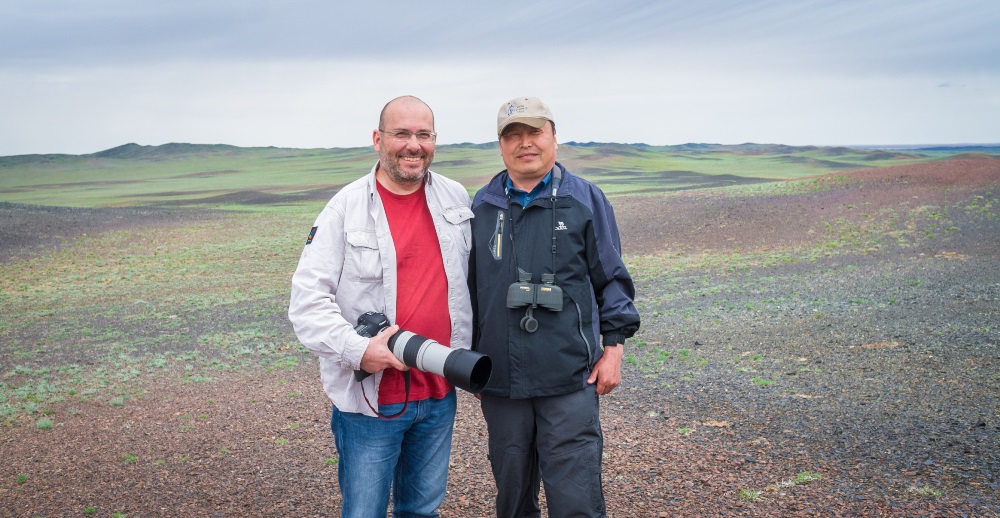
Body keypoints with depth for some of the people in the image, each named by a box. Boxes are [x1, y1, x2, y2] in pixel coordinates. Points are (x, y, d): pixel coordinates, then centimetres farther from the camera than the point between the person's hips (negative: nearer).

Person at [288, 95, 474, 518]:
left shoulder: (456, 199, 5)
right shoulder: (346, 208, -9)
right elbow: (307, 300, -12)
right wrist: (357, 349, -24)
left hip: (440, 393, 4)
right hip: (370, 397, -4)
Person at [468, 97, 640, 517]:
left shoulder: (585, 199, 3)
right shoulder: (481, 207, 9)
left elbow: (612, 279, 5)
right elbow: (469, 288, 15)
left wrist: (613, 347, -1)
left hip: (571, 380, -3)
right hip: (500, 382, 3)